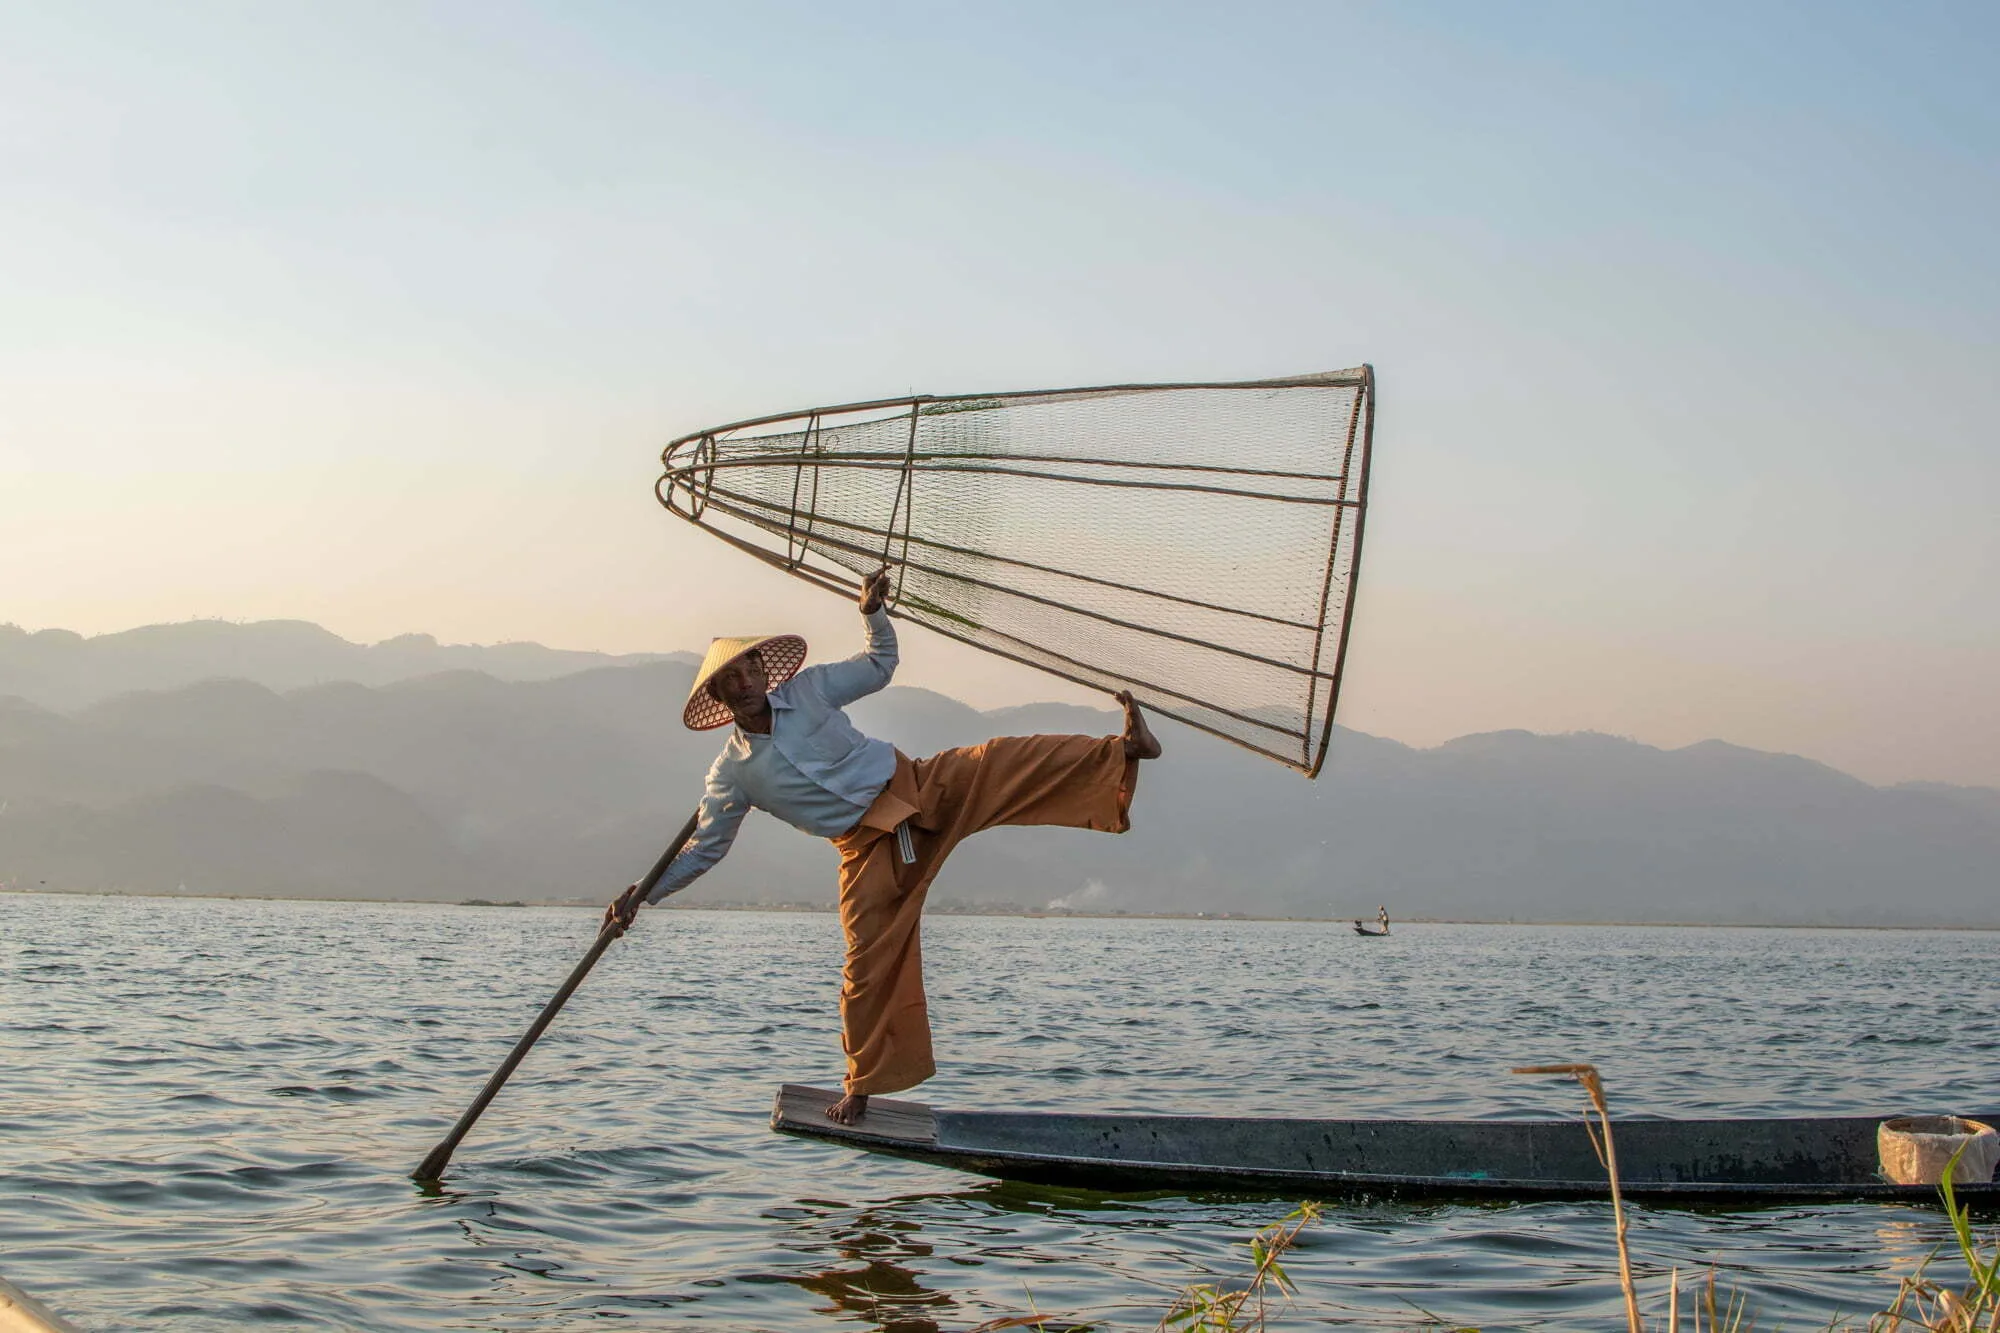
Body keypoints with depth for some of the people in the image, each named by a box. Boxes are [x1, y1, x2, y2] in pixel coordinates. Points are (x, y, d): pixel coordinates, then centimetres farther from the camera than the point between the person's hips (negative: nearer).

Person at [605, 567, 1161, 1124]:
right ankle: (862, 1086, 10)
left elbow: (880, 666, 15)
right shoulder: (733, 773, -1)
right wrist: (642, 893, -3)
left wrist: (874, 613, -3)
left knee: (1014, 763, -21)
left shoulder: (807, 689, 2)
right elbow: (703, 848, 6)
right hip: (868, 847, -1)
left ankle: (1123, 750, -25)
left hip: (920, 786, 1)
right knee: (870, 962, -5)